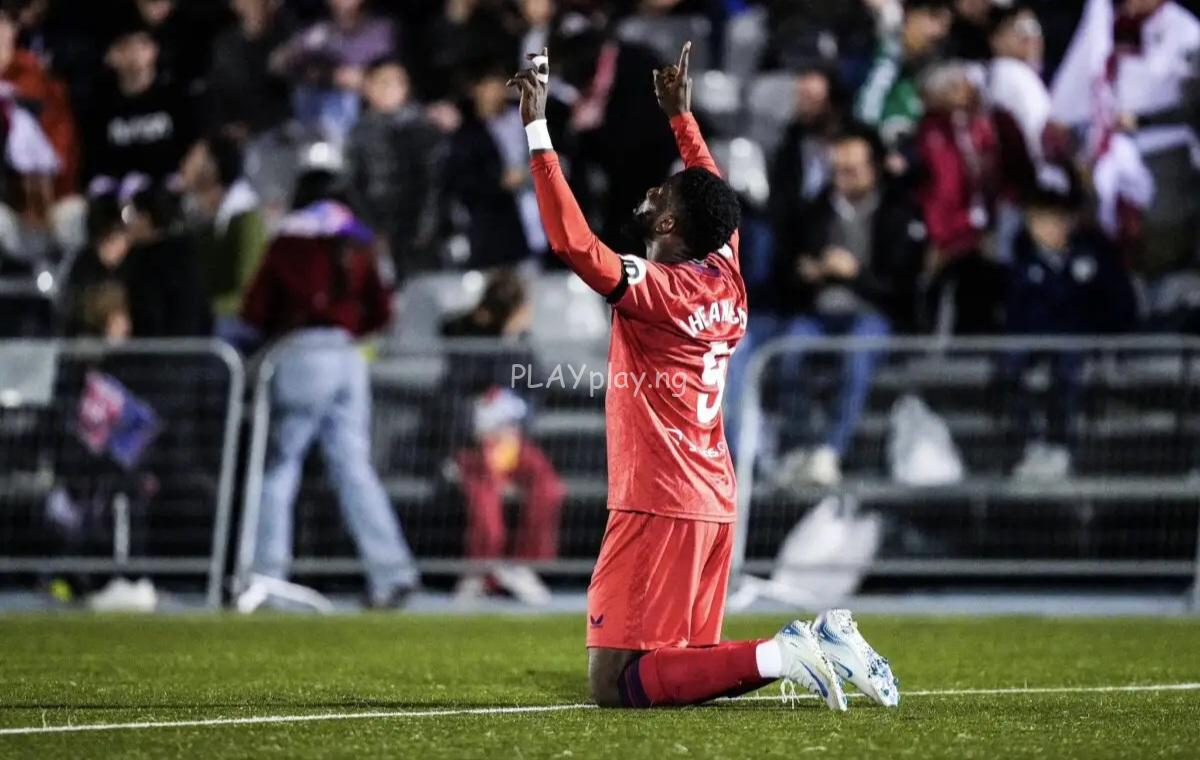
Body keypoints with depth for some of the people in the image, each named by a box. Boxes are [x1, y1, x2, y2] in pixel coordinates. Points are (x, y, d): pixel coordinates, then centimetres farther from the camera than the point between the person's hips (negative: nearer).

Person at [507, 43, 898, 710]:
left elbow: (573, 242, -26)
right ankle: (821, 643, 0)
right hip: (715, 505, 8)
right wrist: (681, 116, 36)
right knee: (688, 660, 17)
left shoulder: (652, 289, -14)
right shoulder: (726, 279, 8)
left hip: (658, 510, -8)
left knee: (614, 683, -10)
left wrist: (537, 130, -23)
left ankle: (780, 656, -21)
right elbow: (713, 199, 28)